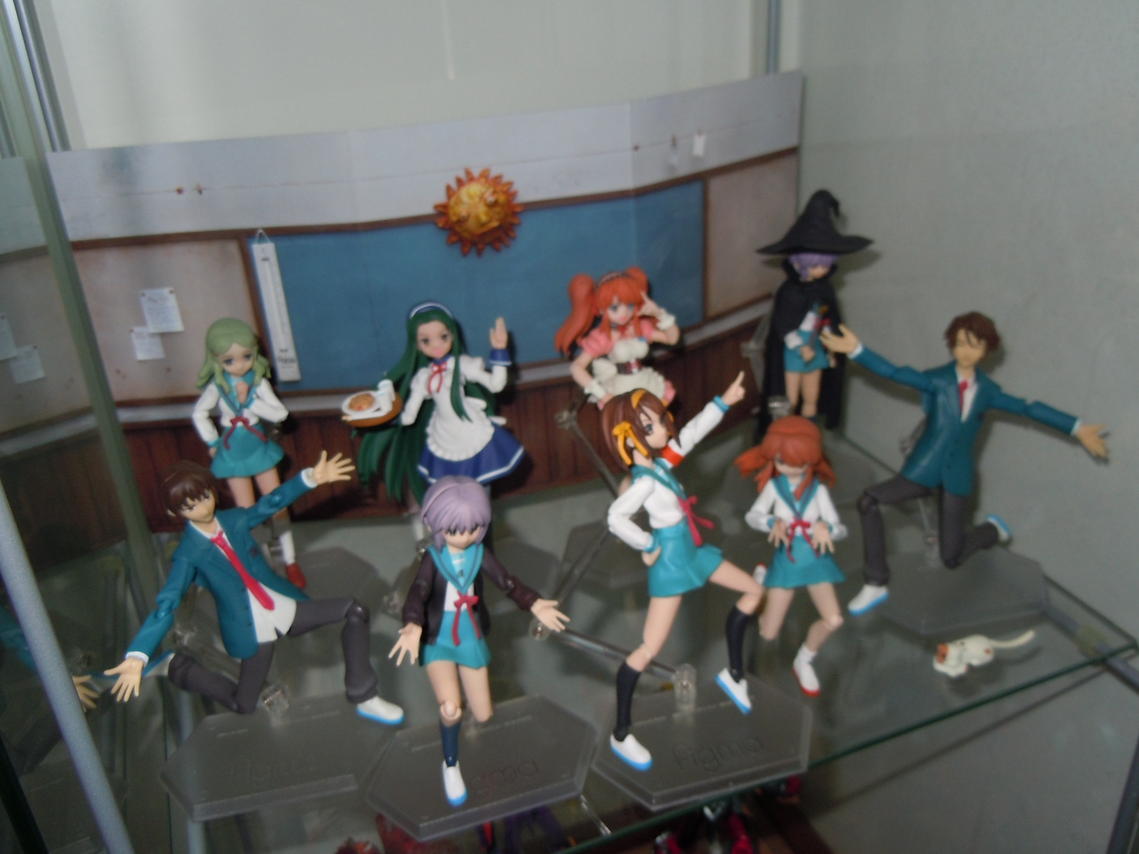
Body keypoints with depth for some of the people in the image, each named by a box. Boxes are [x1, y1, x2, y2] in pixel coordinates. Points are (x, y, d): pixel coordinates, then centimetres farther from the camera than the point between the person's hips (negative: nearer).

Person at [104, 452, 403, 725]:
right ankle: (177, 666, 26)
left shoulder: (234, 519, -1)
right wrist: (137, 656, -34)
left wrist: (311, 477, -3)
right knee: (242, 705, 3)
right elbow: (166, 605, -22)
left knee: (355, 610, -9)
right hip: (252, 630, -4)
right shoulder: (189, 554, -14)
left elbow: (272, 502, 8)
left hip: (285, 608, 4)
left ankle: (363, 697, 1)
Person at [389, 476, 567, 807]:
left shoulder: (480, 554, -6)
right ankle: (450, 765, 8)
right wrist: (413, 627, -48)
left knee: (484, 716, 7)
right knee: (451, 709, -23)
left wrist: (534, 604, -36)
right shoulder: (433, 558, -14)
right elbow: (418, 594, -28)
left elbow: (507, 582, -18)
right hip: (439, 640, -3)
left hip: (471, 639, 3)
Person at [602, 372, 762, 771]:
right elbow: (616, 518, -40)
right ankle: (621, 735, 7)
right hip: (670, 560, -10)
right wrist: (647, 548, -25)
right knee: (649, 650, -7)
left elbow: (691, 432, 14)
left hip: (692, 550, 10)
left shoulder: (660, 461, -1)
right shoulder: (644, 480, -25)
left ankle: (733, 674, 34)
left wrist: (723, 401, 18)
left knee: (753, 590, 21)